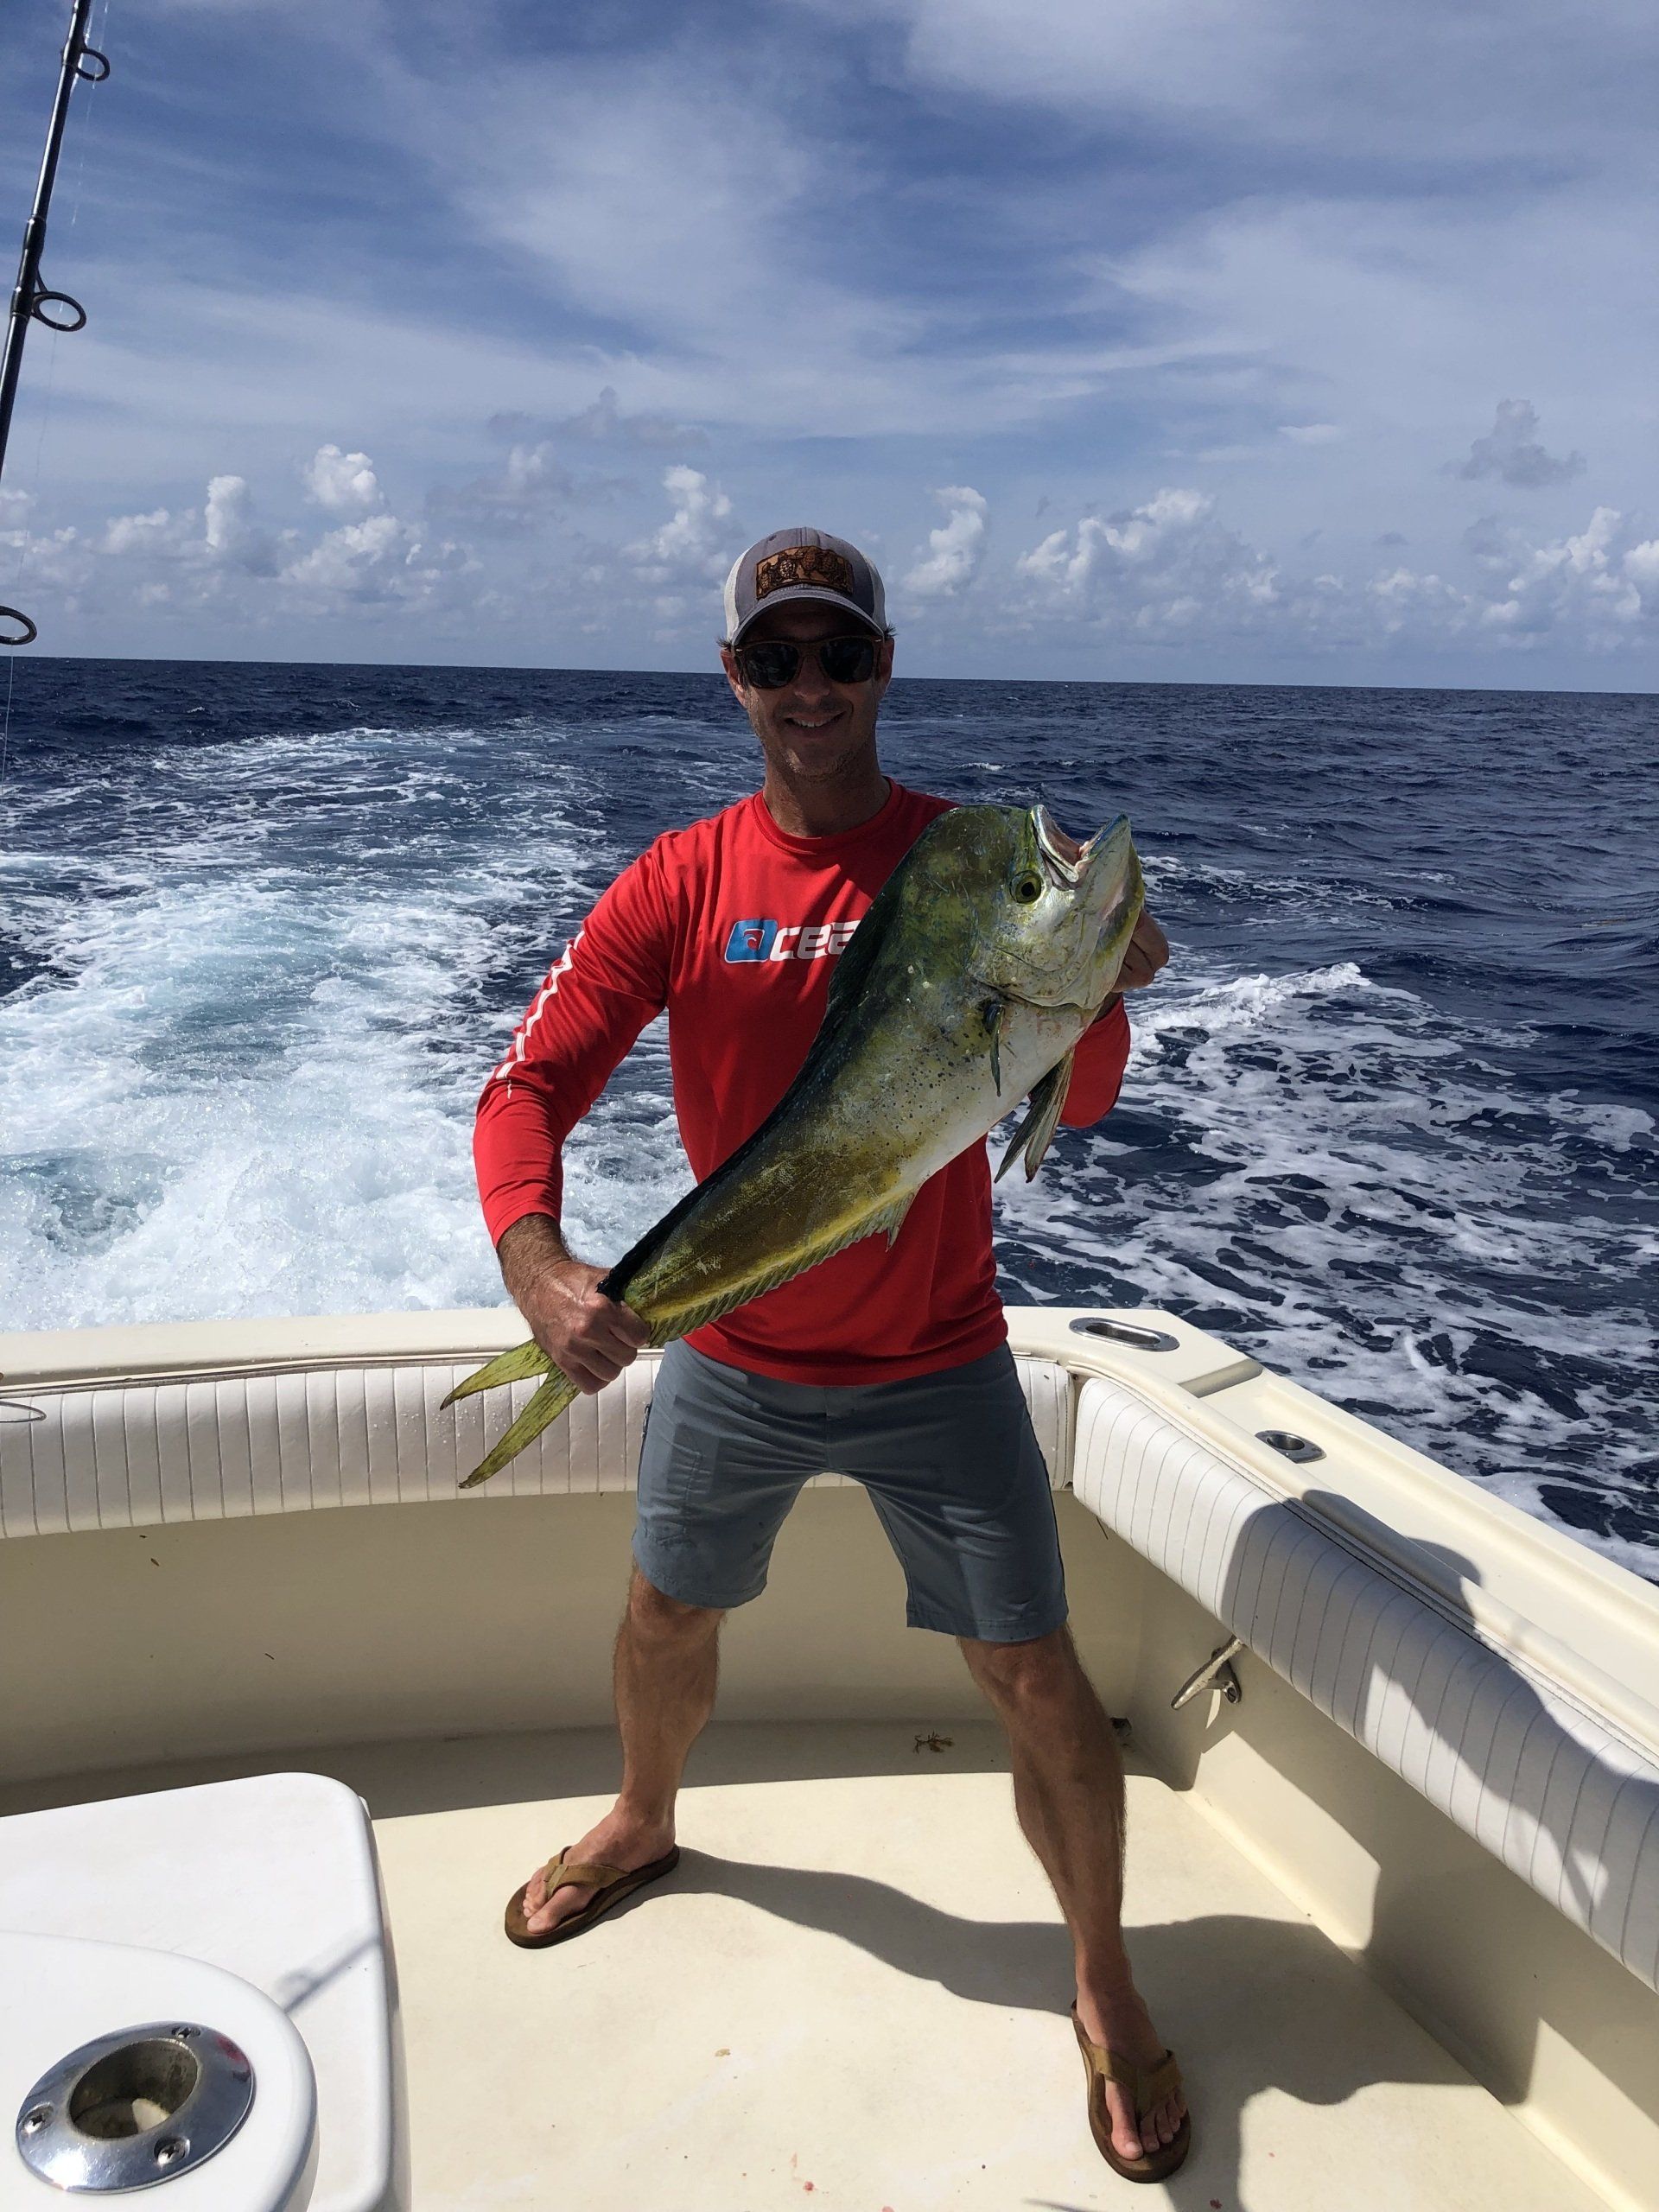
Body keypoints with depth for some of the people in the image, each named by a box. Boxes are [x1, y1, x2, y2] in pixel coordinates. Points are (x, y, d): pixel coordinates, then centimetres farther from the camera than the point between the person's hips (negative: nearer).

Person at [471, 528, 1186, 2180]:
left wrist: (1098, 996, -36)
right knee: (664, 1621, 22)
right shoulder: (680, 882, -7)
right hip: (730, 1362, 2)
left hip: (934, 1367, -2)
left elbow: (1073, 1108, -13)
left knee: (1037, 1680, 2)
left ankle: (1105, 1982, 30)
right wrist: (532, 1257, -32)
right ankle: (644, 1824, 55)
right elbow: (533, 1079, -13)